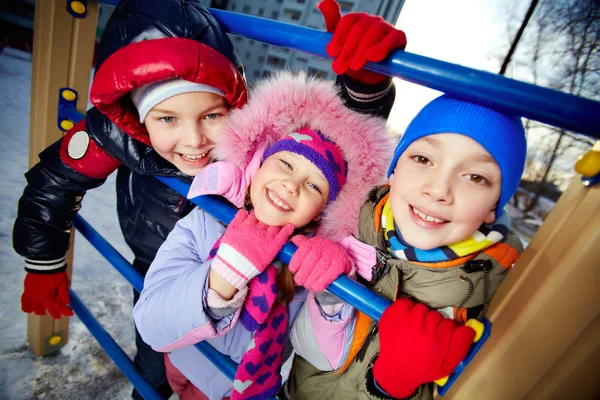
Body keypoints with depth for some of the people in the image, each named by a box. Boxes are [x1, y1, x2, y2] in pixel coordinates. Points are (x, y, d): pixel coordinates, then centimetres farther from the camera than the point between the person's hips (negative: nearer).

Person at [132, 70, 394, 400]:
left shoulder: (309, 257, -26)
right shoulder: (201, 223, -27)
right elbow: (151, 327, -31)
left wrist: (331, 293, -44)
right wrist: (229, 270, -45)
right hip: (186, 370, 1)